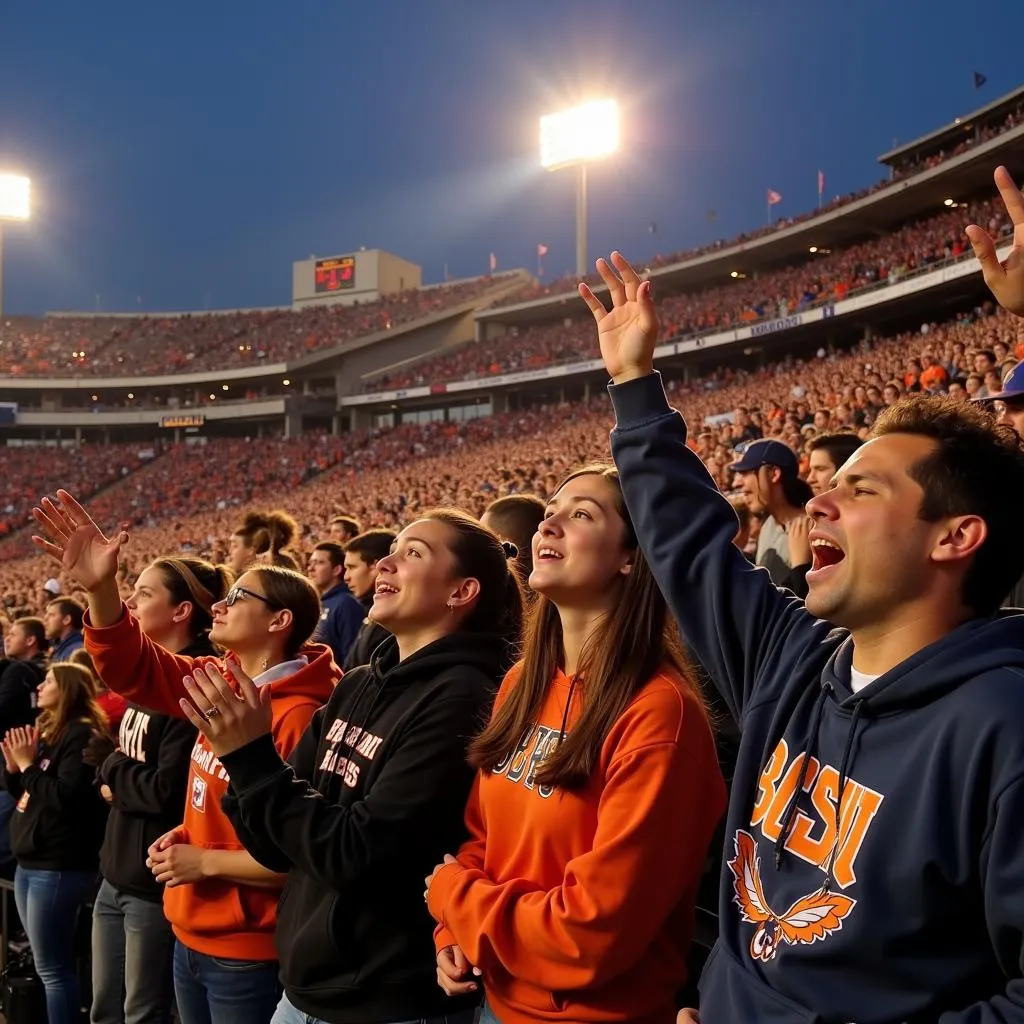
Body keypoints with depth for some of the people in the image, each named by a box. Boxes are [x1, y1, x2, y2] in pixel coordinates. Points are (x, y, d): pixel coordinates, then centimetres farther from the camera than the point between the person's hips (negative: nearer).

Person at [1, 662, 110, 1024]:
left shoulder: (81, 735, -14)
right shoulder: (47, 730, 15)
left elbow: (66, 796, -24)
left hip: (58, 867, -10)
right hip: (30, 862, 10)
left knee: (53, 968, -4)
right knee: (52, 965, 15)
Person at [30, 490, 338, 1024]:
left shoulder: (300, 718, -22)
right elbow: (135, 668, 8)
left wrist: (206, 863, -18)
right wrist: (100, 586, -8)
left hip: (248, 956, -8)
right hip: (193, 937, 8)